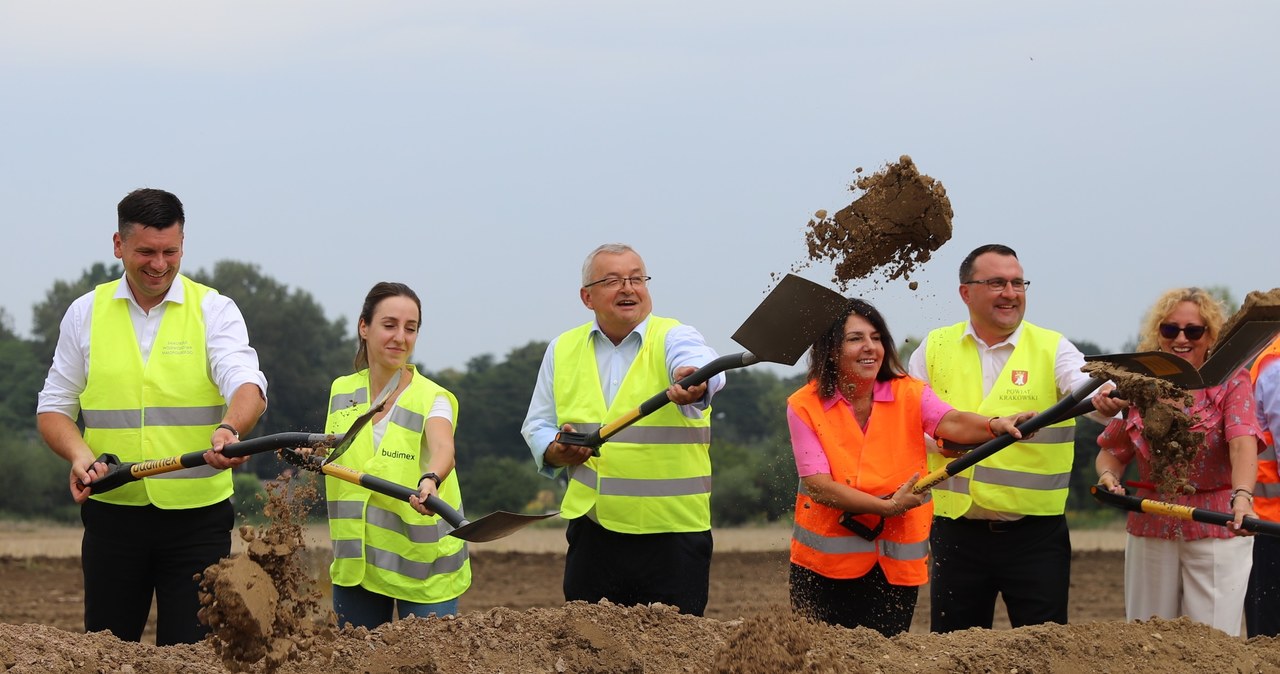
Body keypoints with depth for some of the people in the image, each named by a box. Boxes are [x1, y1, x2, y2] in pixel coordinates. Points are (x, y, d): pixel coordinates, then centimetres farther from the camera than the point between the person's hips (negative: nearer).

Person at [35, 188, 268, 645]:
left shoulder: (214, 310, 1)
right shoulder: (85, 314, 8)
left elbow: (247, 384, -15)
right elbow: (54, 408, 10)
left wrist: (229, 430, -38)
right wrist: (79, 454, -11)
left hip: (197, 517, -2)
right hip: (112, 514, 2)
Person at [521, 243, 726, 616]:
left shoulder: (674, 339, -3)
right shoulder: (562, 350, 10)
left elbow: (700, 366, -27)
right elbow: (537, 427, 17)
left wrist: (694, 382, -51)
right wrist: (557, 451, -6)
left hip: (671, 533, -3)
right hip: (593, 533, 3)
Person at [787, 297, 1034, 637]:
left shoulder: (909, 395, 0)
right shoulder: (804, 406, -6)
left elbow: (951, 422, -20)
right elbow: (818, 486, -14)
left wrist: (995, 425, -41)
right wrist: (887, 506, -22)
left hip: (896, 567, 1)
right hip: (824, 566, -1)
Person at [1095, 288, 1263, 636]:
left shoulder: (1231, 382, -5)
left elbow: (1243, 443, -21)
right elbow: (1112, 450, 11)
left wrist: (1242, 495, -39)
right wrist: (1108, 474, -13)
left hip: (1216, 532, -3)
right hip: (1150, 531, 3)